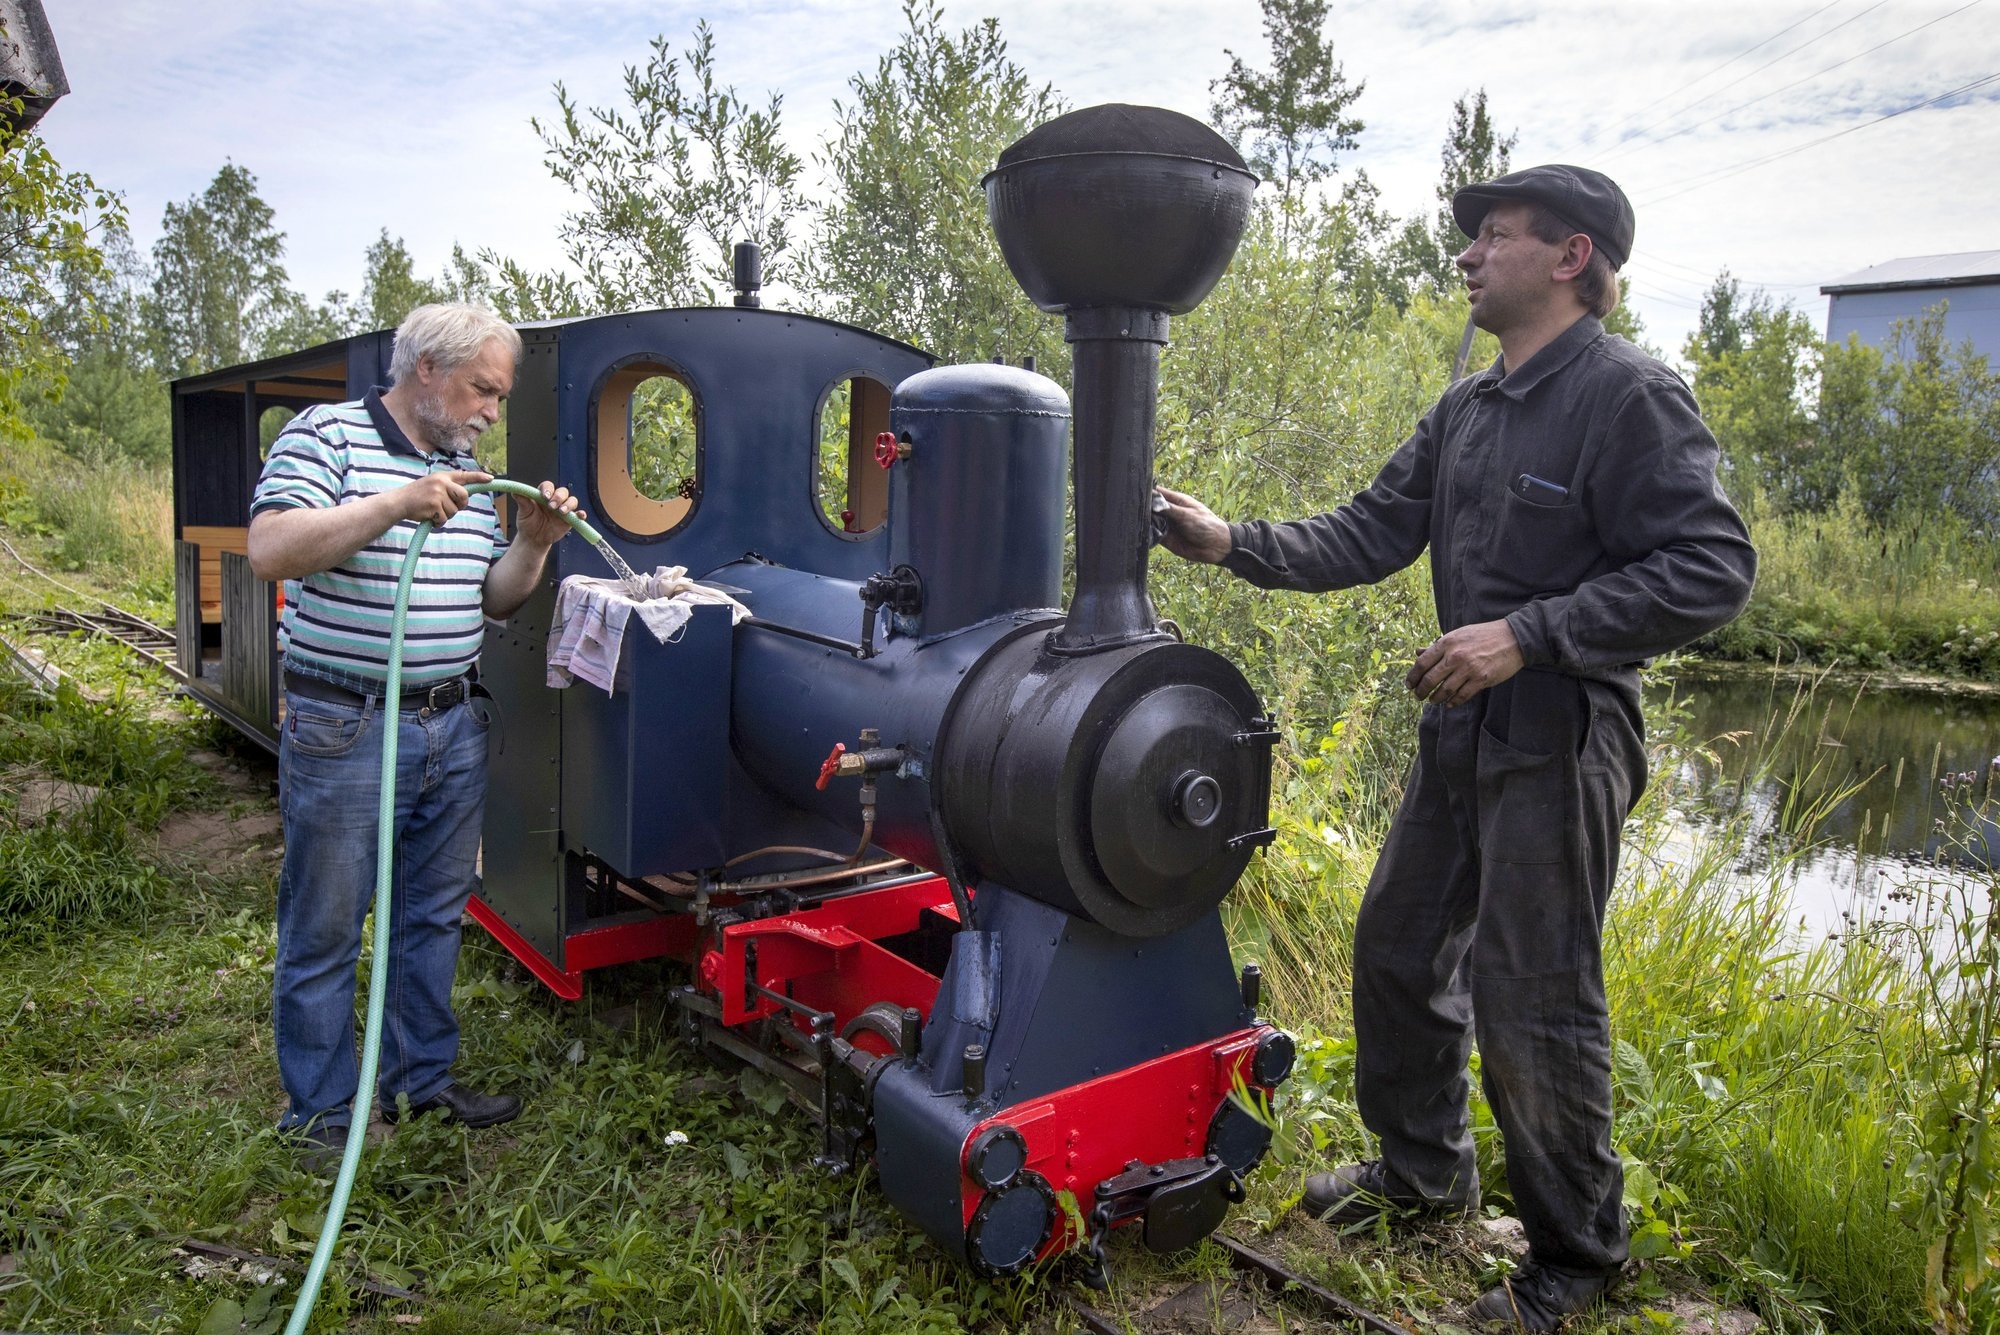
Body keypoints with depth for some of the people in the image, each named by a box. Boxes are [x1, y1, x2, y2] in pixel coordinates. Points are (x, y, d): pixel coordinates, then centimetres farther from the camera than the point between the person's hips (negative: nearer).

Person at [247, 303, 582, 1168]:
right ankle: (322, 1114, 20)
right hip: (344, 731, -7)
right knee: (324, 931, 5)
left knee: (434, 914, 16)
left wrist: (532, 543, -3)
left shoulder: (467, 470, 13)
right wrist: (397, 503, -28)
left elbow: (493, 600, 15)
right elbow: (269, 551, -21)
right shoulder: (326, 435, -7)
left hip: (452, 729, 7)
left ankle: (420, 1075, 32)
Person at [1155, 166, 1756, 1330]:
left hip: (1561, 742, -8)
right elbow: (1371, 535, 10)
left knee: (1531, 999, 0)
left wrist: (1528, 634, -24)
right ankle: (1424, 1171, 38)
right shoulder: (1465, 410, 11)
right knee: (1399, 947, 17)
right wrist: (1233, 543, -2)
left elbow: (1714, 570, -19)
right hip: (1462, 730, 8)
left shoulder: (1633, 396, -13)